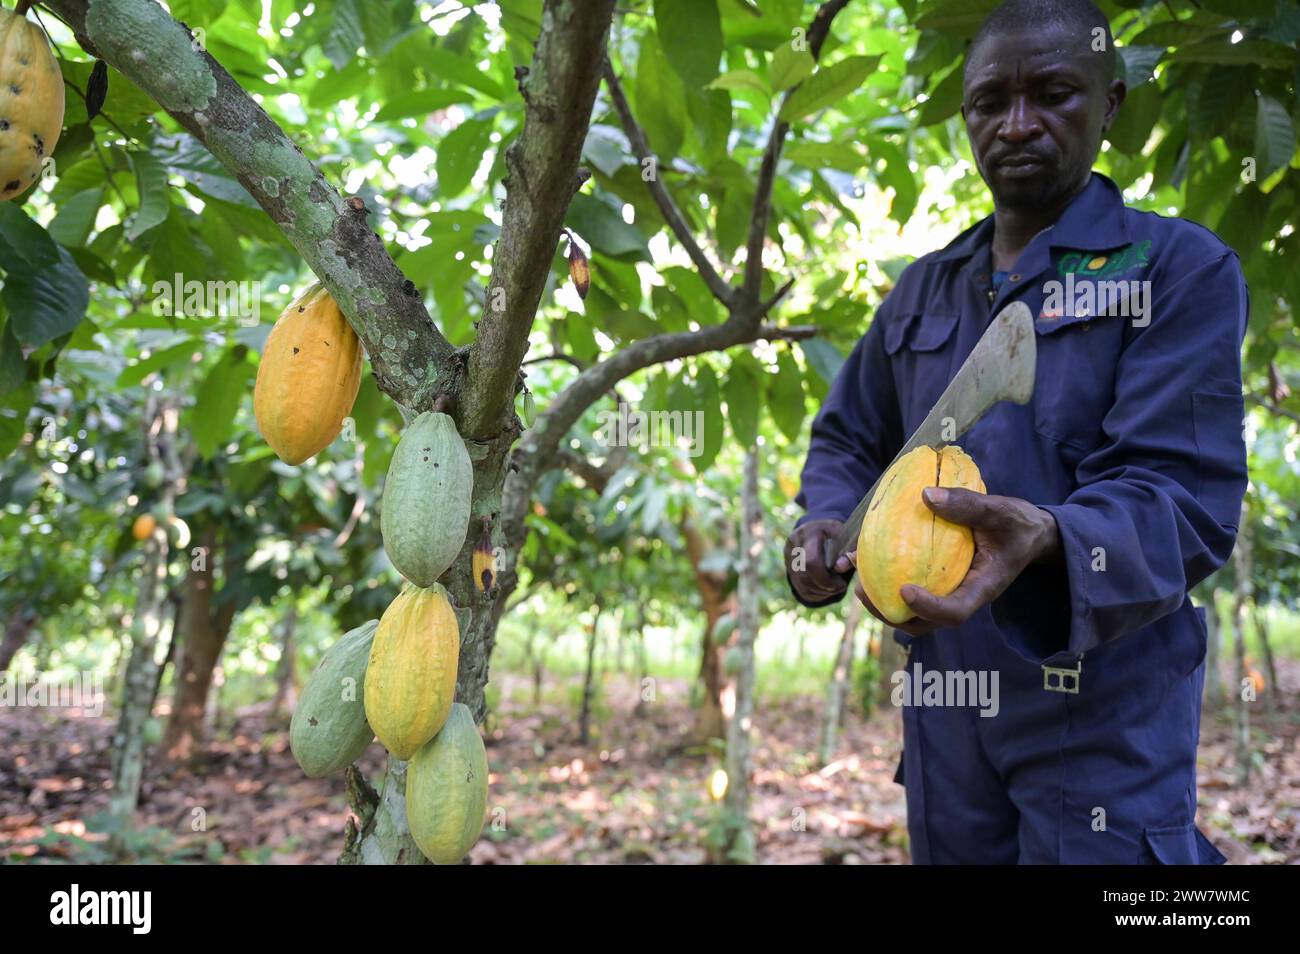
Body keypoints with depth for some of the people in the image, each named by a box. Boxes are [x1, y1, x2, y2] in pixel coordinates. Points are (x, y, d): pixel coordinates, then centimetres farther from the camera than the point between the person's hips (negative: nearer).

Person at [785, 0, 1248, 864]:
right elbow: (848, 441, 18)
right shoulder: (924, 290, 12)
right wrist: (826, 529, -4)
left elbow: (1184, 496, -17)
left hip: (1104, 703, -5)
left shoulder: (1182, 270, -6)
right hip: (943, 698, 5)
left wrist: (1044, 543, -37)